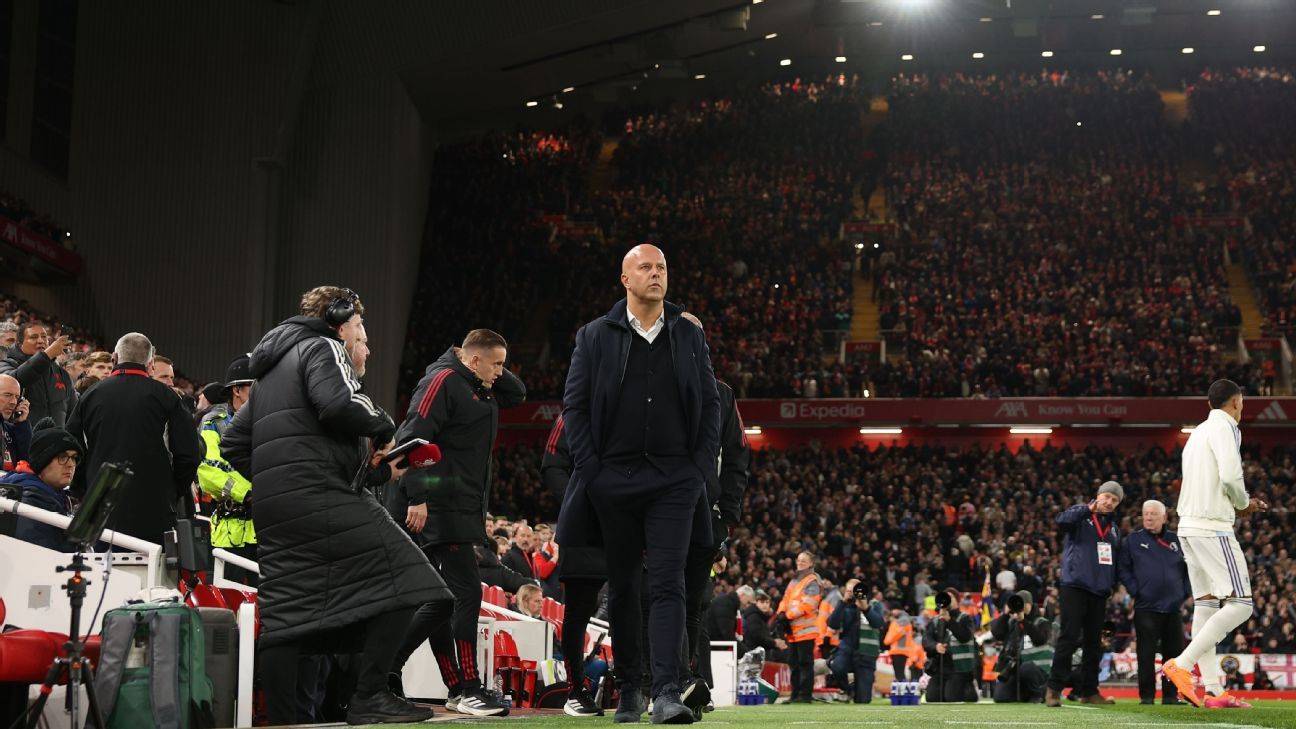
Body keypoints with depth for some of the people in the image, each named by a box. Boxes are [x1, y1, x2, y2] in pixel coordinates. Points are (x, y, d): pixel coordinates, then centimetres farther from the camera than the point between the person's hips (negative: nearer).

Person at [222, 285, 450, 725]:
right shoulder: (324, 348, 2)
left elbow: (233, 443, 29)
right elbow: (338, 404, -18)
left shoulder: (270, 369, 30)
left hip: (271, 505, 10)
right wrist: (382, 425, -1)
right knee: (401, 574, -11)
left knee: (284, 614, 5)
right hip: (320, 495, -10)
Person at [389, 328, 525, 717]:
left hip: (464, 509, 10)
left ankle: (386, 666, 15)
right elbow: (413, 437, -16)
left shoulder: (482, 391, 20)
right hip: (440, 506, -10)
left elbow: (518, 394, 33)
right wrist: (416, 497, -21)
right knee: (467, 591, -11)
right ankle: (467, 689, -7)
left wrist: (494, 374, 14)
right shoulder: (443, 381, -9)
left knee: (444, 599, 10)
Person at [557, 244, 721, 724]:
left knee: (668, 585, -10)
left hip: (675, 481, 0)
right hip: (614, 481, 0)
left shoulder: (689, 335, 10)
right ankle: (628, 689, 18)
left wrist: (703, 468, 2)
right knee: (623, 586, 8)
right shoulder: (596, 336, 5)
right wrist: (590, 470, -5)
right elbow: (574, 405, 4)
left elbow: (710, 403, 11)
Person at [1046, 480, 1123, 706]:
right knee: (1069, 637, -12)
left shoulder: (1113, 527, 21)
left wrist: (1113, 582, 11)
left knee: (1094, 641, 9)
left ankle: (1089, 690, 15)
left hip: (1099, 591, 6)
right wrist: (1088, 509, -25)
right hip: (1074, 586, -6)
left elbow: (1116, 559, 24)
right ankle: (1054, 688, -9)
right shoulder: (1081, 515, 2)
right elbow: (1062, 520, -20)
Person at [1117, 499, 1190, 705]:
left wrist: (1185, 593, 8)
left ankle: (1171, 695, 11)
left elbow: (1188, 569, 18)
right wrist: (1135, 591, -6)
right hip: (1146, 608, -3)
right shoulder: (1132, 540, 5)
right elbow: (1122, 568, 2)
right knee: (1146, 654, -3)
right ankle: (1146, 695, 2)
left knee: (1174, 653, 3)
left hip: (1173, 608, 3)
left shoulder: (1176, 541, 13)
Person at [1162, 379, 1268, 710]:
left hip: (1189, 527, 9)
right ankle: (1182, 664, -16)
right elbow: (1230, 476, -19)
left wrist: (1238, 505, 19)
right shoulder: (1224, 428, -7)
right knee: (1240, 604, -9)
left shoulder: (1197, 433, 19)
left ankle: (1213, 691, 6)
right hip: (1213, 529, -9)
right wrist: (1243, 503, -1)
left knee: (1205, 606, 7)